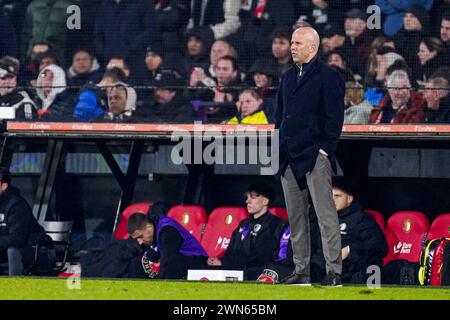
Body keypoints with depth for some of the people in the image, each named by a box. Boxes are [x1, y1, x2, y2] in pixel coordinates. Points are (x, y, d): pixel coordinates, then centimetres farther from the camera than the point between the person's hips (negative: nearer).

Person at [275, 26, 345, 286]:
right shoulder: (288, 77, 19)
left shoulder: (328, 76, -4)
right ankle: (301, 272, 13)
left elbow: (335, 116, -9)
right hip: (289, 158, 8)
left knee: (326, 215, -9)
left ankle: (334, 272, -10)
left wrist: (325, 149, -14)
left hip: (315, 156, -8)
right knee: (296, 217, 9)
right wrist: (278, 148, 14)